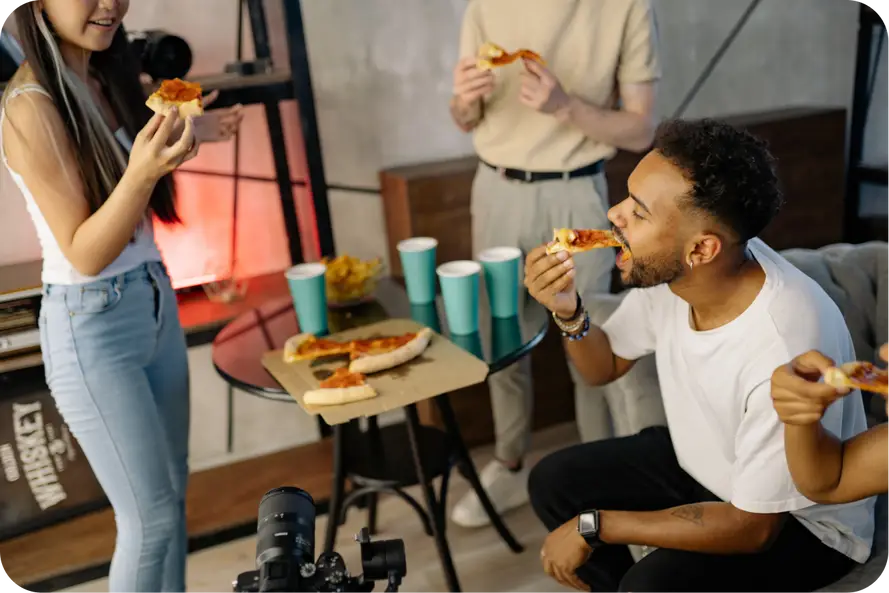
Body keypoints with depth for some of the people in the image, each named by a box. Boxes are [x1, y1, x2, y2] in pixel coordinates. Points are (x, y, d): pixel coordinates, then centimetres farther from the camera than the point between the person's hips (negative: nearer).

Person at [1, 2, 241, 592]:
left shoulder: (105, 78, 4)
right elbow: (84, 254, -20)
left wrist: (184, 136, 9)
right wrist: (141, 172, -34)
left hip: (155, 300, 8)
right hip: (92, 327, -8)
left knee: (174, 485, 18)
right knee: (152, 516, 4)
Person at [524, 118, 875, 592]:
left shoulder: (787, 353, -37)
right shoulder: (666, 269, -18)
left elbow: (754, 527, -26)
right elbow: (606, 367, 1)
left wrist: (594, 526, -21)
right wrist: (568, 313, -21)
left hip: (802, 521, -6)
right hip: (700, 461, 6)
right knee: (553, 482, 2)